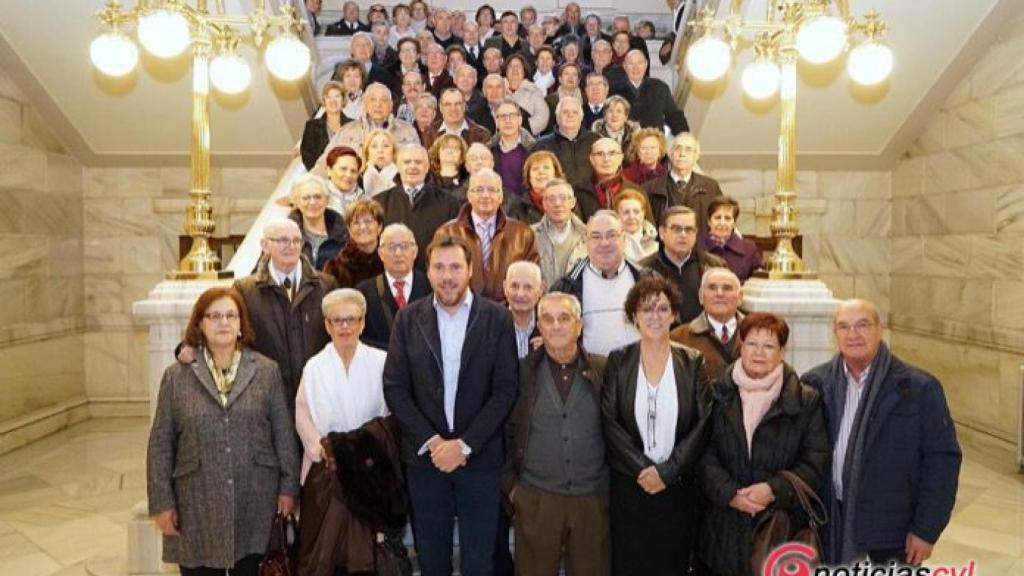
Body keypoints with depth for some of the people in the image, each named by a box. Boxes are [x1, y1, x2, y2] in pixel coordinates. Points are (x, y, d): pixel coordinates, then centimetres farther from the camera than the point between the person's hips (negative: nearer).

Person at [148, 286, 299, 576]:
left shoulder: (266, 370, 2)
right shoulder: (177, 375, 2)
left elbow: (284, 434, 3)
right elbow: (160, 445, 2)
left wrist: (288, 486, 0)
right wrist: (162, 501, -1)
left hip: (255, 503, 0)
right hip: (197, 505, 0)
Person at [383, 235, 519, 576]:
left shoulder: (497, 318, -4)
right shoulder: (409, 318, 1)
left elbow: (505, 390, -7)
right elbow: (394, 388, -1)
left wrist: (464, 444, -13)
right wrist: (431, 441, -10)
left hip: (481, 456, -1)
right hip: (424, 455, 2)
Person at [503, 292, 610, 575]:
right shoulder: (522, 372, -1)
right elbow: (504, 432, 5)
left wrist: (613, 484, 4)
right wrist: (510, 484, 2)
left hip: (593, 499, 1)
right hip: (535, 500, 0)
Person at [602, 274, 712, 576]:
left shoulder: (693, 362, 1)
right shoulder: (618, 361, 1)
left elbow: (703, 423, -5)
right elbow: (609, 422, -4)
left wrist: (667, 471, -11)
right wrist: (643, 468, -12)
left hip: (679, 485, 0)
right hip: (629, 484, 0)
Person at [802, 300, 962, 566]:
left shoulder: (920, 387, -10)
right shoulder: (815, 384, -2)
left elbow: (943, 459, -8)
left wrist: (926, 530, -10)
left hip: (893, 524, -2)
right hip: (833, 523, 2)